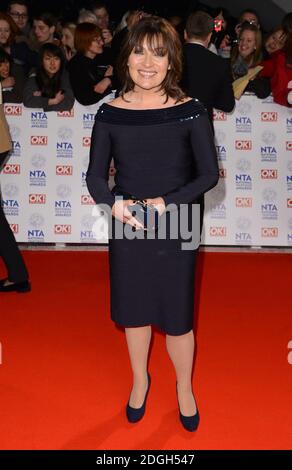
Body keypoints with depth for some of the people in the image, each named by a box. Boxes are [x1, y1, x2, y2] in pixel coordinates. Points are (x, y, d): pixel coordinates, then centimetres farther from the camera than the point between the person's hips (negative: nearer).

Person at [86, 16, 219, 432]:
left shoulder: (190, 111, -9)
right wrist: (114, 204, -20)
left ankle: (184, 387, 38)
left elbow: (209, 174, -8)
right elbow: (95, 176, 0)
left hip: (176, 229, -2)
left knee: (177, 316, 9)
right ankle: (140, 380, 44)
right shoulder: (110, 113, -5)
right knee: (134, 310, 17)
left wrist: (167, 203, -21)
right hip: (126, 229, 2)